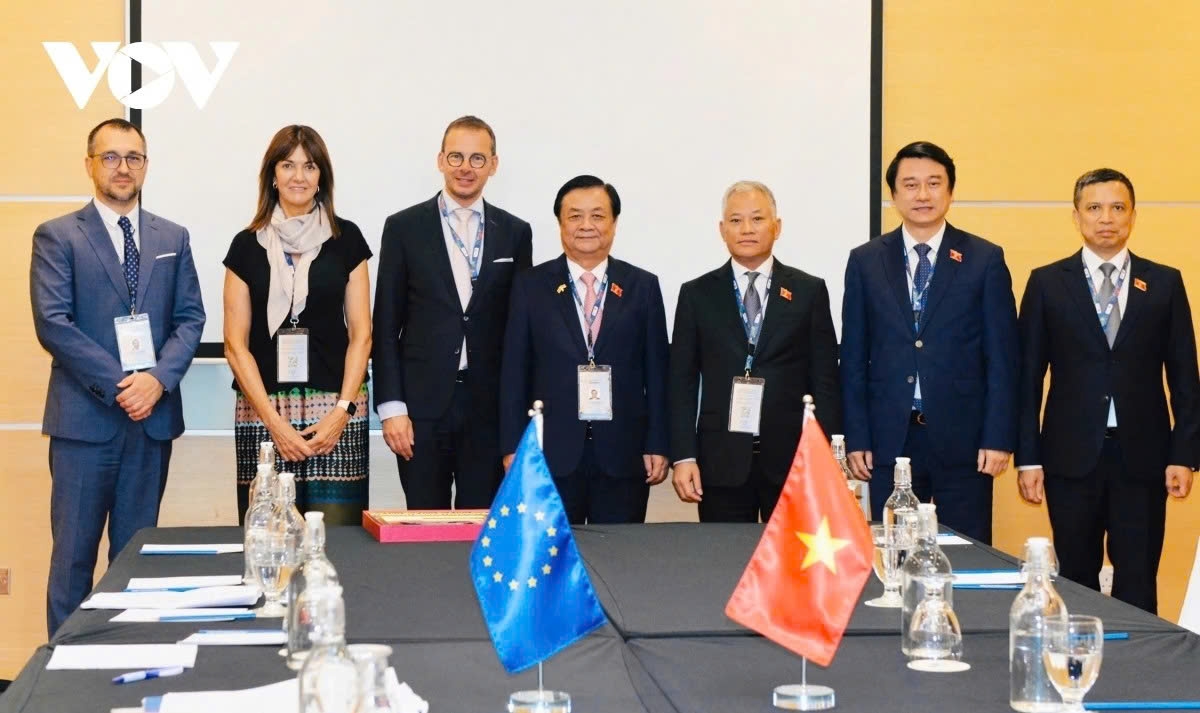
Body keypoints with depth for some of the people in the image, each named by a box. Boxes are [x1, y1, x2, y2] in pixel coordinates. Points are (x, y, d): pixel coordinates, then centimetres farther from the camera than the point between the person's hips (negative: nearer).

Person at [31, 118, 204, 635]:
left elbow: (190, 318, 7)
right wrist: (118, 384, -14)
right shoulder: (57, 237, 0)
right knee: (74, 554, 0)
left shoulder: (172, 238, 12)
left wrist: (158, 379, -10)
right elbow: (52, 323, -8)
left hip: (153, 416, 4)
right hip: (85, 417, -3)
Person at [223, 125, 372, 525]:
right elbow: (235, 343, 3)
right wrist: (273, 420, -7)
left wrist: (343, 410, -7)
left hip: (336, 413, 0)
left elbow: (360, 333, 5)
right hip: (263, 411, 0)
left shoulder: (346, 239, 7)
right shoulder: (247, 245, 7)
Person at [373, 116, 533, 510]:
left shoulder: (515, 233, 8)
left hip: (490, 406, 1)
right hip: (423, 404, -1)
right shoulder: (404, 227, 3)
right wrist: (391, 406, -5)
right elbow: (386, 326, 2)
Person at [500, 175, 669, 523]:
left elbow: (656, 371, 6)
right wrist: (513, 447, -2)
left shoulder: (643, 286, 7)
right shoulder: (531, 286, 5)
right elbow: (515, 371, 3)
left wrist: (658, 445, 1)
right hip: (551, 453, -1)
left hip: (623, 454, 1)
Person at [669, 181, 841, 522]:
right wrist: (683, 457, -3)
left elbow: (825, 380, 4)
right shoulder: (697, 294, 7)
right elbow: (683, 382, 5)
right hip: (721, 461, 0)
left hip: (792, 459, 0)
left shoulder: (809, 291, 6)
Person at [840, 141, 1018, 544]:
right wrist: (856, 438, 1)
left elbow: (1002, 356, 1)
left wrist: (999, 438, -6)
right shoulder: (866, 261, 7)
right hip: (890, 439, 1)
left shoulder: (985, 260, 3)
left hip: (962, 439, -1)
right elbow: (853, 358, 7)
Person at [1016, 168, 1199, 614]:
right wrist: (1027, 458, -2)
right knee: (1076, 580, 7)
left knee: (1138, 585, 2)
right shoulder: (1047, 284, 4)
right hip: (1072, 456, 0)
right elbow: (1029, 378, 3)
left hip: (1142, 456, 0)